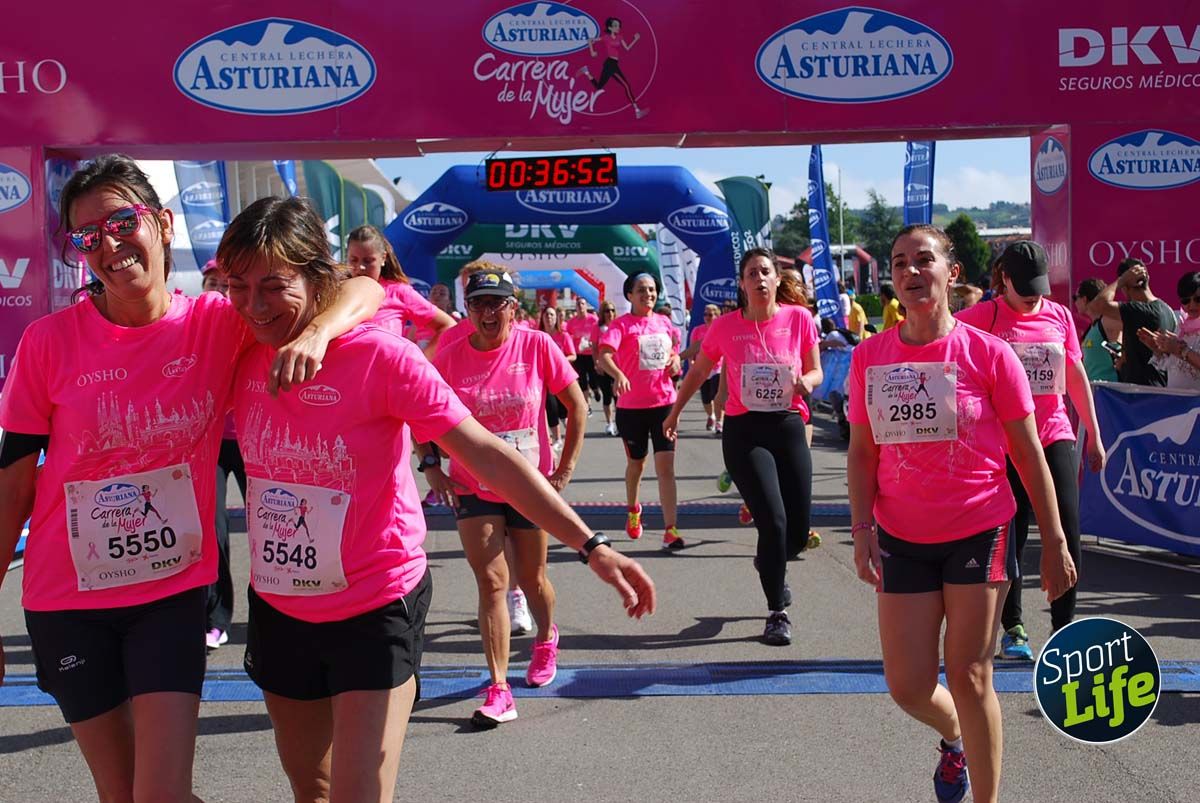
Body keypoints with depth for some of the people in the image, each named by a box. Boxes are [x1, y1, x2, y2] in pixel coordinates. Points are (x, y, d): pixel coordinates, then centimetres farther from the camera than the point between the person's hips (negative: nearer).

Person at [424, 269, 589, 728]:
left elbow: (577, 406, -2)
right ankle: (499, 691, -3)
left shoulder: (537, 347, -10)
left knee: (532, 579, 14)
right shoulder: (450, 357, -7)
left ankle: (546, 639, 47)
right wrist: (431, 469, -6)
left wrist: (565, 470, -5)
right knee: (491, 583, -7)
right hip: (473, 489, 0)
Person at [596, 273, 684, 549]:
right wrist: (618, 374, -41)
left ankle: (671, 529, -7)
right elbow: (603, 355, -22)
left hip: (664, 402, 2)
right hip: (631, 405, -2)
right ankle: (633, 509, 43)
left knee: (666, 466, -6)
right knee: (636, 464, 15)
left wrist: (675, 361, 0)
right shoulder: (621, 324, -7)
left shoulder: (665, 323, 8)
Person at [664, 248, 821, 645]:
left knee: (798, 531, 4)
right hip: (744, 432, -2)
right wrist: (674, 413, 20)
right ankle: (777, 613, 4)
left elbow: (815, 372, 9)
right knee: (773, 519, -14)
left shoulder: (799, 318, 0)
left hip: (789, 427, 2)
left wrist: (805, 382, -14)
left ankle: (768, 563, 42)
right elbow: (698, 372, 14)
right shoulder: (725, 326, -1)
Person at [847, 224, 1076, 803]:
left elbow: (1028, 454, -2)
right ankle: (954, 737, 41)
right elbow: (861, 452, 6)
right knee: (908, 688, 6)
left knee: (969, 677, 1)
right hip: (902, 539, 3)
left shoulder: (988, 353, -8)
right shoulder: (869, 357, 0)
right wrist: (862, 527, -6)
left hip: (979, 534, -3)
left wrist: (1055, 543, -1)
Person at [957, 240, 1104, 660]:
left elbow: (1076, 376, 13)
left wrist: (1094, 436, 14)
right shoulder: (982, 317, -4)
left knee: (1067, 534, -2)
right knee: (1010, 538, 5)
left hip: (1055, 437, 3)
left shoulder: (1059, 315, 8)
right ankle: (1013, 628, 19)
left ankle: (1064, 628, 11)